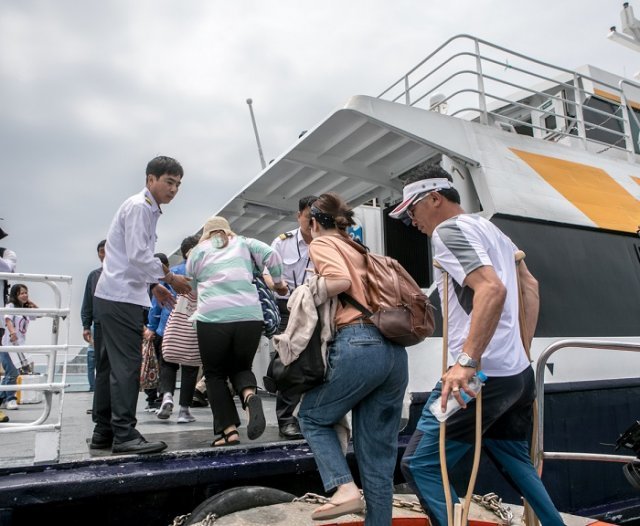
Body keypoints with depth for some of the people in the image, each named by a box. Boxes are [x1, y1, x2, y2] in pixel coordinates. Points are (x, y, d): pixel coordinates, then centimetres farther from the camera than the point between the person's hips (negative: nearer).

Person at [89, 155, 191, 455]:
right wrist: (168, 278, -9)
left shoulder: (146, 209, 19)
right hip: (121, 297, -10)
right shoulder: (139, 206, -10)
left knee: (110, 364, 11)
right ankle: (124, 434, -5)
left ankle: (103, 432, 18)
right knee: (127, 364, -9)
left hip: (113, 296, 10)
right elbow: (138, 256, -19)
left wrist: (153, 285, 16)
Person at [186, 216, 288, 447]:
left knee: (215, 374, 15)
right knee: (240, 366, 20)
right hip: (250, 315, 2)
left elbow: (192, 283, 23)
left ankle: (229, 430, 5)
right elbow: (271, 254, 8)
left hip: (213, 316, -2)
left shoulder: (197, 251, 19)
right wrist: (278, 283, 20)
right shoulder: (243, 243, 21)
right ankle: (250, 396, -12)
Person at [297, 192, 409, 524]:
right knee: (378, 453, 13)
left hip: (358, 344, -7)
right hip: (394, 350, 7)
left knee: (312, 416, 16)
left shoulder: (321, 243, 7)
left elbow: (341, 280, -12)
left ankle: (344, 488, 0)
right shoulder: (361, 250, 28)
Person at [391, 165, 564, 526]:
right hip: (518, 373, 10)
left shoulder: (449, 229, -10)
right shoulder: (489, 228, 18)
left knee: (420, 465, -3)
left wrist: (467, 361, -29)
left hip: (483, 376, -10)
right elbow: (530, 286, 26)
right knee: (518, 465, 26)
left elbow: (492, 289, -26)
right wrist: (522, 349, 26)